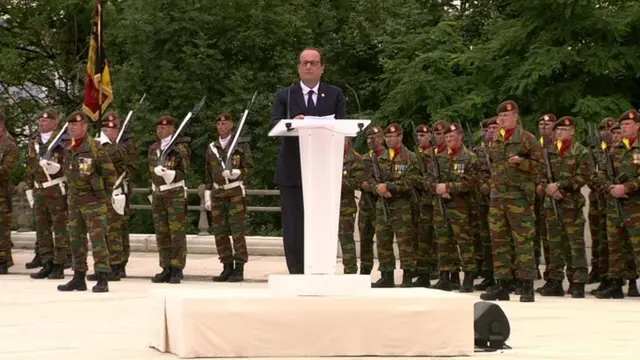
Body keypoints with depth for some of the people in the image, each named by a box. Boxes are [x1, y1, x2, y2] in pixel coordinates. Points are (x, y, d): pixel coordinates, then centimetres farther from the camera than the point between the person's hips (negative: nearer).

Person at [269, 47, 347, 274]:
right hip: (292, 170, 0)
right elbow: (274, 124, -3)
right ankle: (297, 273, 3)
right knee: (294, 227, -1)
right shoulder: (284, 95, 10)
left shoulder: (335, 95, 11)